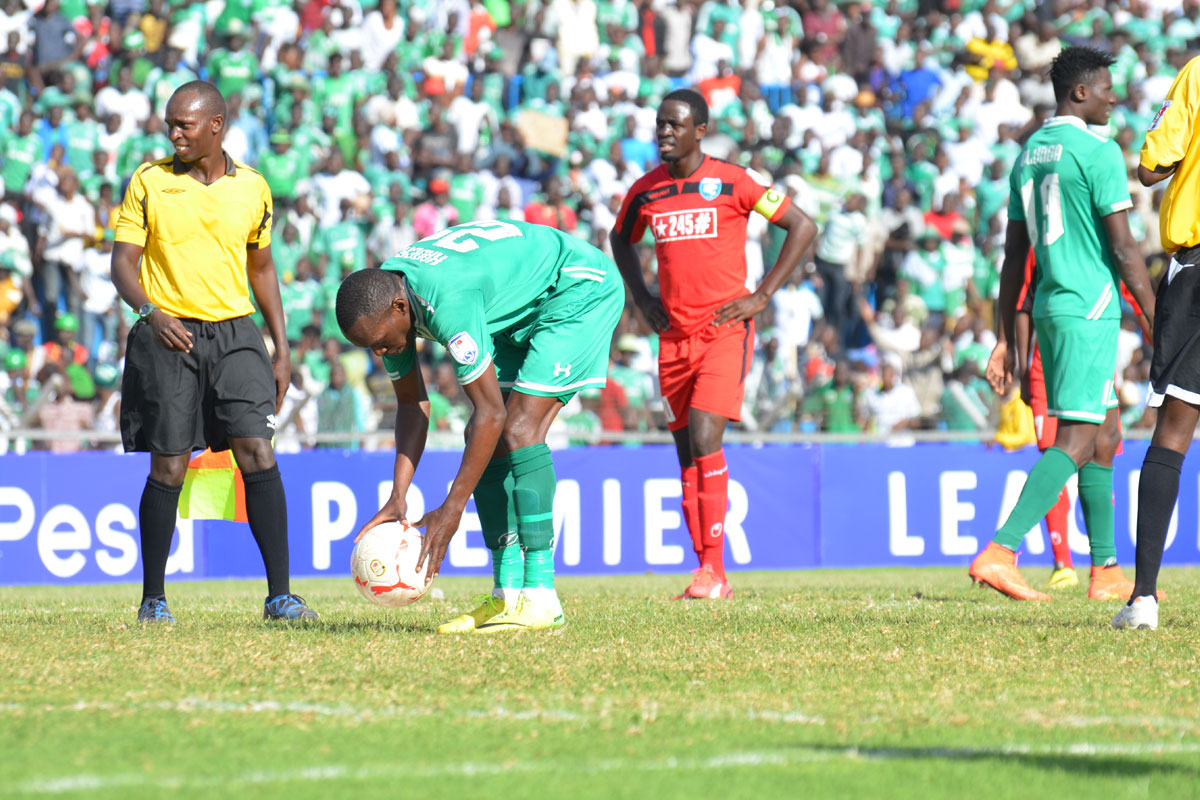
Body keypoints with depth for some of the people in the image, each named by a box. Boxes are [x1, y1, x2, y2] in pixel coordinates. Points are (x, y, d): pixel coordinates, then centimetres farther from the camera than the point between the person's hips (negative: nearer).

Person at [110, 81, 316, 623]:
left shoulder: (251, 188, 7)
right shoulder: (149, 182, 1)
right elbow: (122, 262, 0)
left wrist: (282, 348, 14)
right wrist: (150, 311, -20)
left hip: (234, 334, 1)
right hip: (168, 336, -1)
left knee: (258, 454, -11)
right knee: (168, 468, -1)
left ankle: (279, 595, -11)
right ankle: (153, 599, 12)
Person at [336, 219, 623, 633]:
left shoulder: (447, 299, -37)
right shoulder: (383, 299, -9)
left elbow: (492, 412, -32)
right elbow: (412, 404, 3)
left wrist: (450, 511, -28)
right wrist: (397, 499, -6)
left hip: (581, 289, -10)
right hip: (521, 314, 10)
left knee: (518, 430, -21)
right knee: (483, 441, -1)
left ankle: (541, 596, -23)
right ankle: (507, 596, 0)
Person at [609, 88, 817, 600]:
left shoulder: (731, 183, -6)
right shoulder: (646, 192, 7)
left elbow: (802, 227, -2)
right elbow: (621, 240, 29)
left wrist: (761, 296, -6)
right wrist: (642, 298, 14)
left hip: (725, 331, -5)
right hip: (674, 336, 5)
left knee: (704, 438, -18)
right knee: (686, 453, 5)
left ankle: (714, 568, -15)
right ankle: (708, 573, 11)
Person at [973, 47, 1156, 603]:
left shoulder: (1029, 154, 14)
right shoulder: (1098, 152, -11)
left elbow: (1014, 255, 15)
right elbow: (1123, 249, -14)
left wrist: (1006, 340, 17)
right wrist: (1156, 325, -9)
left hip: (1048, 307, 9)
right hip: (1090, 308, -9)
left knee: (1104, 439, 15)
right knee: (1076, 441, -10)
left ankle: (1106, 572, 17)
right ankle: (1000, 552, -22)